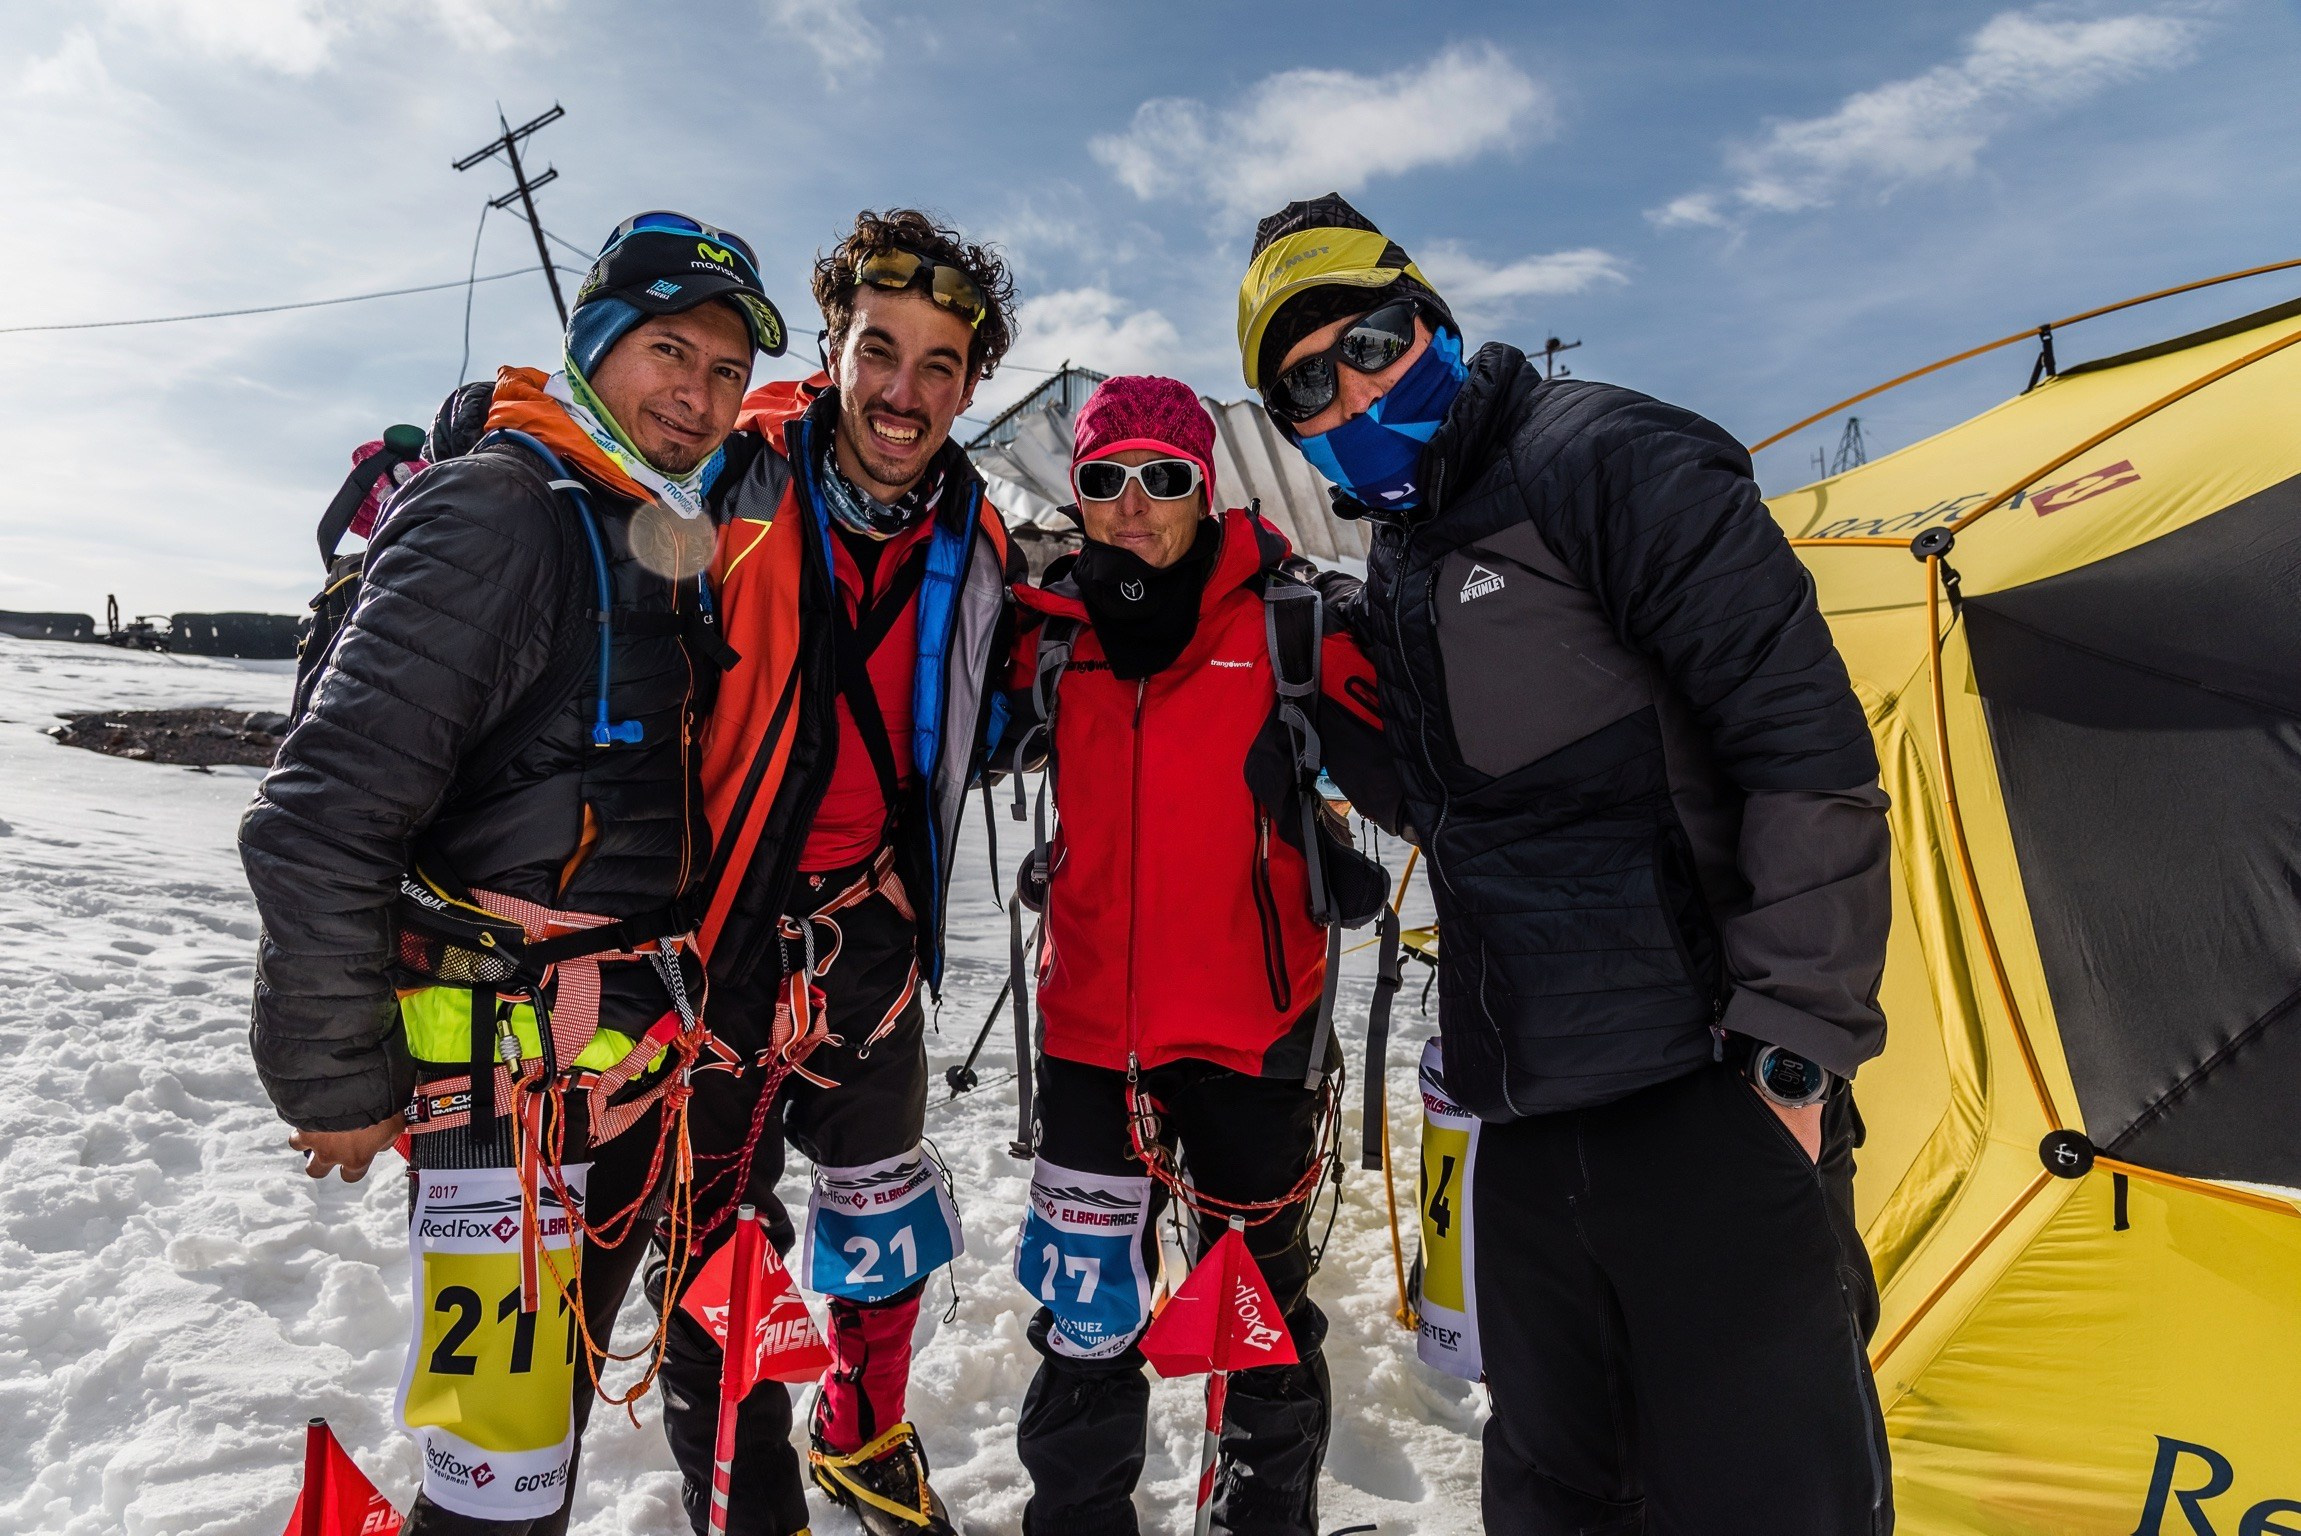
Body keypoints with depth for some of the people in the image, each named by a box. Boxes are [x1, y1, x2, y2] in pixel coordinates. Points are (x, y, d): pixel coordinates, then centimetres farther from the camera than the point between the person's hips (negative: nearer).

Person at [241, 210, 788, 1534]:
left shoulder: (675, 548, 12)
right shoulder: (496, 517, -14)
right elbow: (321, 821, -19)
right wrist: (338, 1083, -12)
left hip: (641, 1063, 8)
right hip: (511, 1072, -8)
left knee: (563, 1393, 21)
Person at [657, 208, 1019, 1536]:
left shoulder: (974, 543, 1)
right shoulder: (731, 487, -13)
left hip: (869, 927, 5)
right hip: (717, 919, -4)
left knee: (885, 1213, 21)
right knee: (715, 1235, 7)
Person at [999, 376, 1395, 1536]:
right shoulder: (1052, 626, 4)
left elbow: (1395, 768, -7)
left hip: (1253, 1026, -2)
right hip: (1090, 1023, 2)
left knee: (1259, 1292, 17)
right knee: (1084, 1306, 13)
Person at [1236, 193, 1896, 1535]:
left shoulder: (1603, 462, -8)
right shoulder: (1395, 583, 16)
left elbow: (1806, 745, -15)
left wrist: (1796, 1041, -17)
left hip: (1710, 1111, -7)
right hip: (1526, 1133, 8)